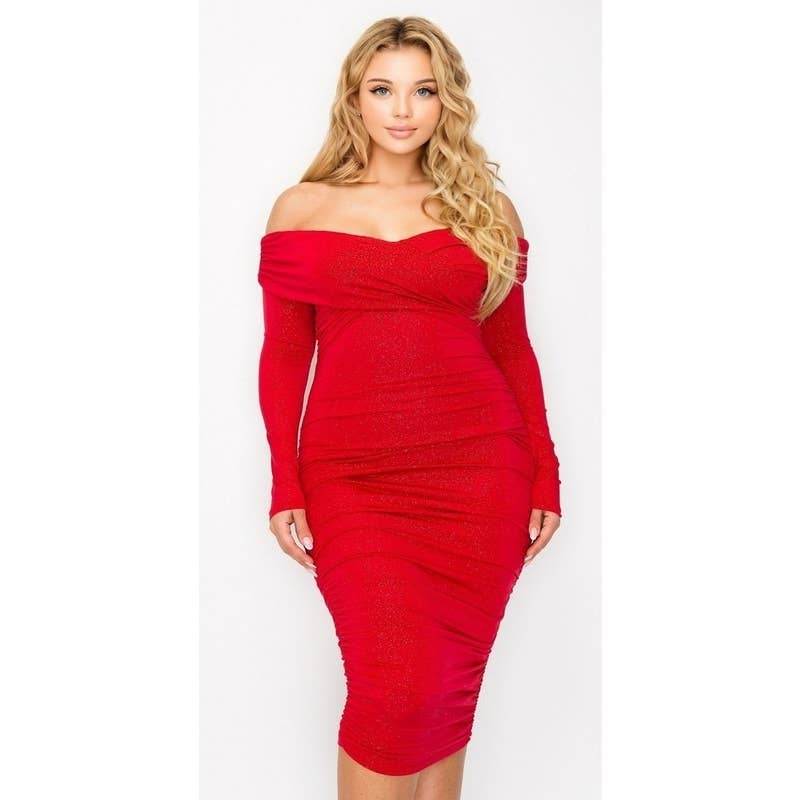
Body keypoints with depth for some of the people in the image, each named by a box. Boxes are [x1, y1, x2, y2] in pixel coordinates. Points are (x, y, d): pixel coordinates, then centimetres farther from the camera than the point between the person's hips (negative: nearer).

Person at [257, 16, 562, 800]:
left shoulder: (486, 209, 10)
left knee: (450, 684, 7)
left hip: (478, 474, 2)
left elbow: (511, 349, 11)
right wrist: (285, 486, 0)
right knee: (395, 683, -9)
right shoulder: (301, 208, 7)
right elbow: (283, 356, 6)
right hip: (353, 478, -1)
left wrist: (545, 476, 7)